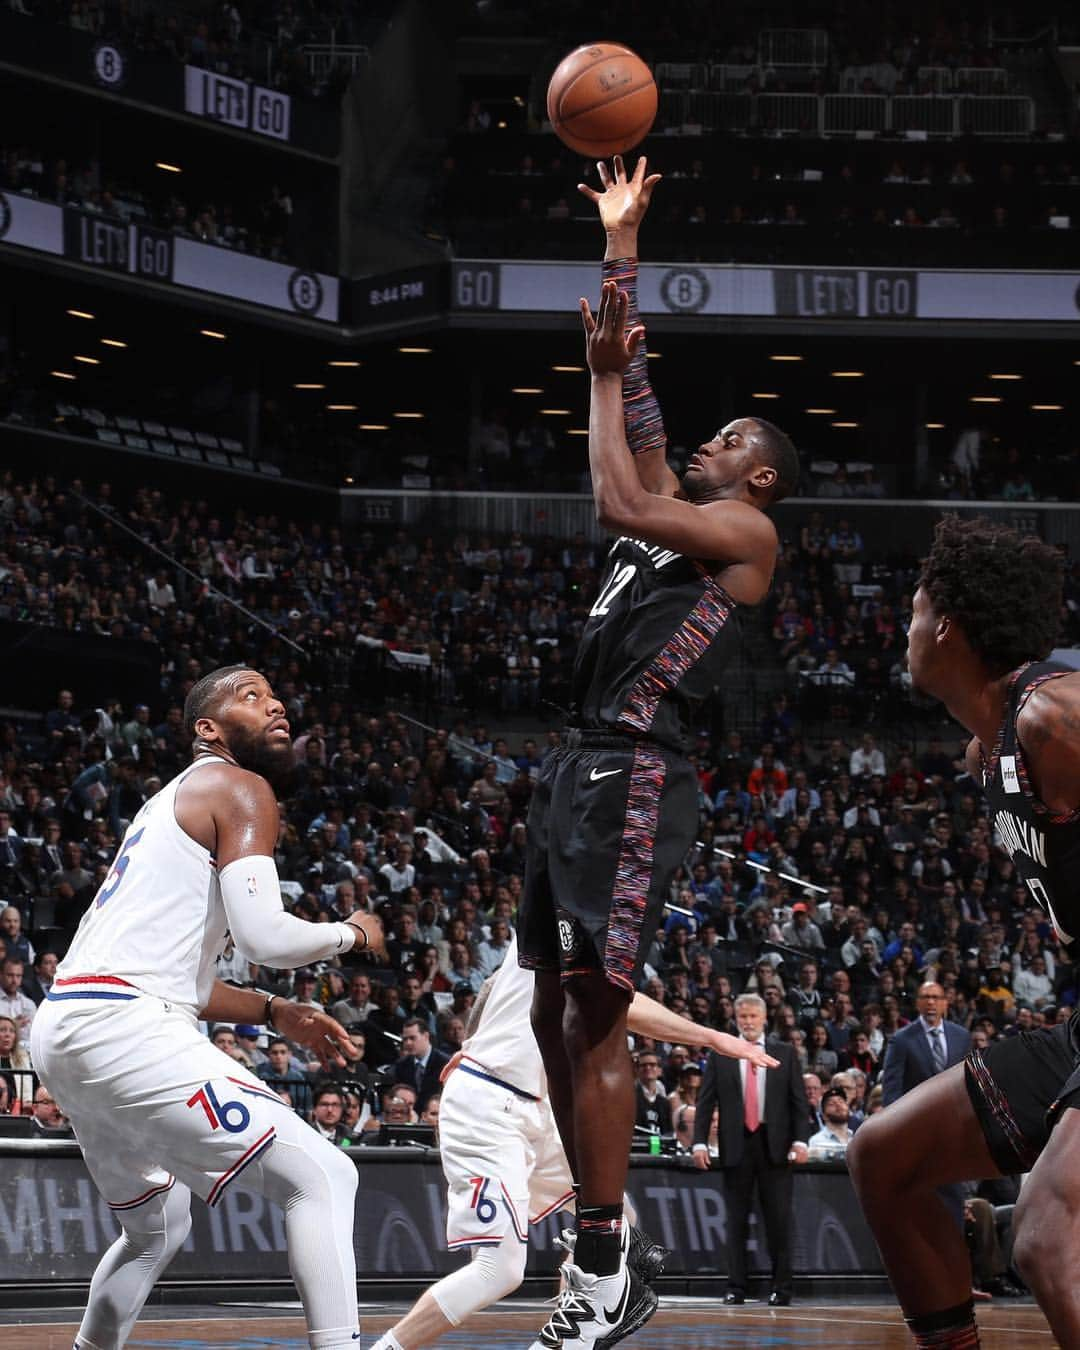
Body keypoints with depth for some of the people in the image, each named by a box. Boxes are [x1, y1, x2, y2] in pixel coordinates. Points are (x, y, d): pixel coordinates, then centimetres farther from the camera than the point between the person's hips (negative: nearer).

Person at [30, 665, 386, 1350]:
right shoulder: (239, 788, -1)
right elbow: (265, 936, -14)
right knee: (322, 1177, -12)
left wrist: (275, 1012, 24)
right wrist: (353, 932, 6)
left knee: (157, 1227, 30)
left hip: (65, 1028, 10)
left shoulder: (178, 800, 28)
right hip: (122, 1028, -10)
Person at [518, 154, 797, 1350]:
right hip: (578, 767, 9)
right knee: (555, 1013, 7)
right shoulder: (672, 506, 21)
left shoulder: (747, 533, -2)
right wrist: (620, 244, 23)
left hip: (634, 778, -9)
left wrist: (606, 377, -7)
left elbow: (622, 502, -17)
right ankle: (593, 1240, 12)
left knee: (595, 1015, -15)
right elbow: (632, 378, 25)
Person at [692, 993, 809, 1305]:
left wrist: (800, 1140, -6)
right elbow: (705, 1102, 5)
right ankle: (736, 1288, 6)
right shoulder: (719, 1056, 8)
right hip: (736, 1146, 0)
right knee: (736, 1221, 3)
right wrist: (700, 1142, -6)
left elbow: (799, 1101, 5)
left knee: (779, 1219, -1)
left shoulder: (785, 1054, 8)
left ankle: (781, 1288, 5)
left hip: (775, 1146, 0)